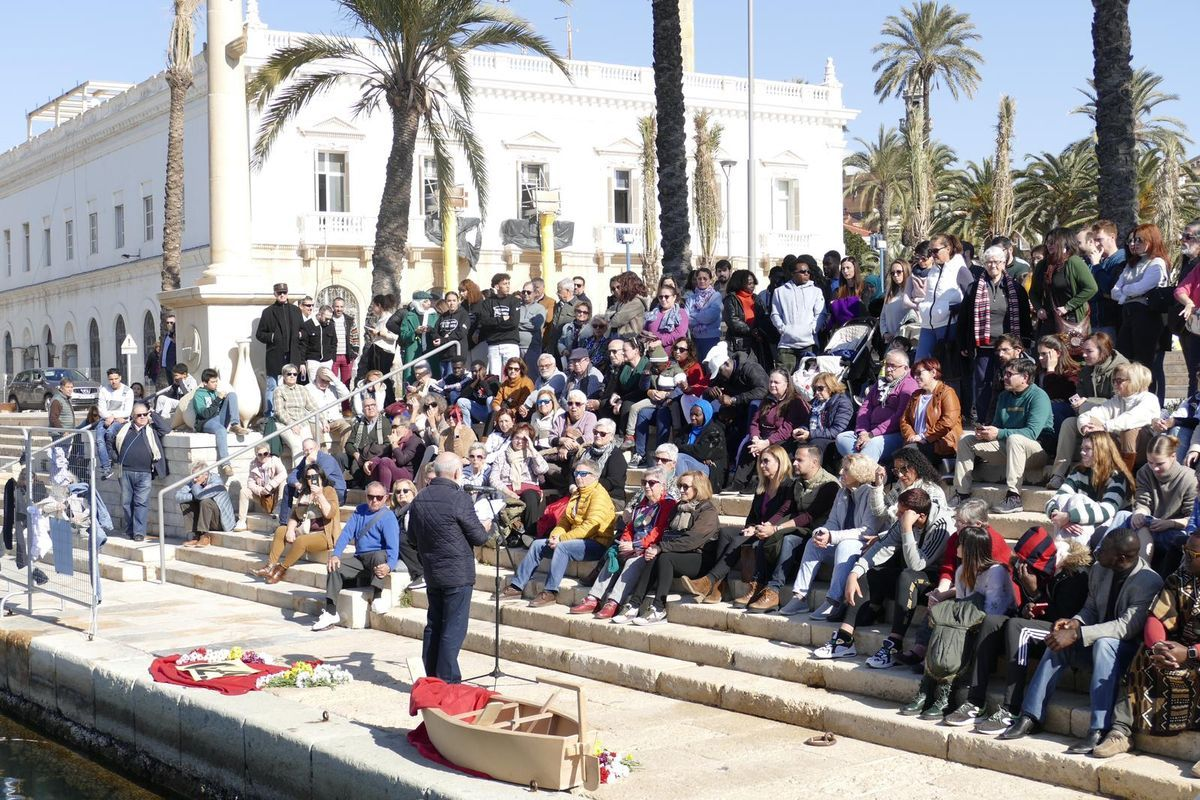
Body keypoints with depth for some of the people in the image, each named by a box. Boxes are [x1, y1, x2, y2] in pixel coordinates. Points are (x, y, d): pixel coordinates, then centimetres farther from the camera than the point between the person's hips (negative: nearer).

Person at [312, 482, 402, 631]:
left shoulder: (388, 517, -7)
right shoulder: (360, 511, 13)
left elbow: (393, 546, -19)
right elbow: (346, 533, 4)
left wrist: (389, 566, -39)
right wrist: (335, 554, -14)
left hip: (379, 560, -6)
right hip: (359, 560, 6)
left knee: (379, 555, -37)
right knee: (335, 567, -15)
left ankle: (377, 597, -31)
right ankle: (331, 613, -17)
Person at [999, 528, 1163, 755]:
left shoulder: (1149, 582, -22)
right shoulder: (1099, 570, 1)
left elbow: (1127, 626, -30)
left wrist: (1077, 634, -34)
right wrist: (1075, 622, -12)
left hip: (1129, 649, -7)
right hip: (1098, 642, 7)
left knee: (1104, 643, -38)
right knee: (1059, 644, -19)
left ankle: (1098, 731, -42)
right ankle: (1030, 717, -20)